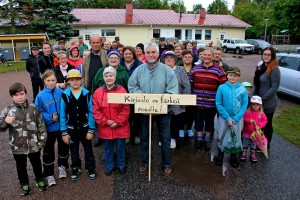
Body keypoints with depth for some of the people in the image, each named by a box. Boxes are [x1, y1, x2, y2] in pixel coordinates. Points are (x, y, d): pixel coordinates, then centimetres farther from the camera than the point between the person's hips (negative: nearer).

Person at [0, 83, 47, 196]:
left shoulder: (33, 108, -6)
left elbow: (41, 125, -1)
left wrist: (42, 140, -2)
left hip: (34, 145, 0)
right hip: (17, 146, 0)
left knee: (36, 164, 19)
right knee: (21, 166, 19)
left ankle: (39, 180, 44)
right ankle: (24, 184, 42)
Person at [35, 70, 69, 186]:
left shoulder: (61, 93, -9)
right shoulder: (41, 96, -12)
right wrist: (50, 117, -19)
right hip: (49, 128, -1)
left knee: (63, 147, 19)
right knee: (48, 152, 11)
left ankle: (62, 166, 44)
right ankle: (49, 174, 28)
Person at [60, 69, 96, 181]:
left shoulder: (87, 94, -11)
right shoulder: (65, 95, -11)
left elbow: (91, 112, -7)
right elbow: (62, 115, -6)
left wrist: (91, 130, -8)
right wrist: (64, 132, -5)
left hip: (85, 128, 0)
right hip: (71, 129, 0)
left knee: (88, 150, 13)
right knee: (74, 151, 18)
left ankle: (91, 169, 32)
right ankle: (75, 170, 38)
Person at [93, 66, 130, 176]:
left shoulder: (122, 91, -7)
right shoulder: (98, 92, -2)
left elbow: (126, 109, -8)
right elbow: (96, 110, -3)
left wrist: (118, 122, -13)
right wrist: (106, 121, -11)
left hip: (120, 127, -1)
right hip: (105, 127, 2)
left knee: (120, 147, 13)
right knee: (108, 148, 16)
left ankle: (121, 165, 34)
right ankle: (109, 166, 35)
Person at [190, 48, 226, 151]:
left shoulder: (218, 71, -5)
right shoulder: (195, 69, 3)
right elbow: (190, 85, 8)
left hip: (211, 103, -1)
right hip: (197, 102, 2)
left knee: (209, 122, 14)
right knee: (198, 121, 13)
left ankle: (207, 139, 31)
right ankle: (199, 138, 30)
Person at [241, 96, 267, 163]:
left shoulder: (261, 113, -6)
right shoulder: (248, 112, -11)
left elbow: (264, 121, -5)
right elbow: (243, 119, -8)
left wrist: (259, 126, -19)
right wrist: (249, 120, -26)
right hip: (247, 132, -1)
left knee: (253, 144, 16)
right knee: (245, 143, 12)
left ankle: (252, 154, 30)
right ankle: (244, 153, 26)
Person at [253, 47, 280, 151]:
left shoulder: (274, 69, -16)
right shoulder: (261, 67, 7)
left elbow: (275, 87, -18)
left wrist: (263, 99, -18)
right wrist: (255, 96, 5)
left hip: (268, 103, -7)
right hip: (259, 102, 7)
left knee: (266, 124, 8)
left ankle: (266, 146, 26)